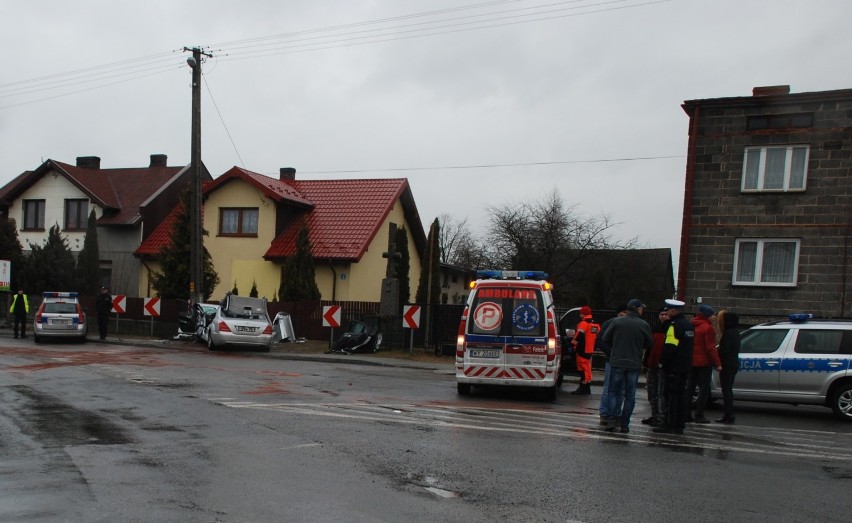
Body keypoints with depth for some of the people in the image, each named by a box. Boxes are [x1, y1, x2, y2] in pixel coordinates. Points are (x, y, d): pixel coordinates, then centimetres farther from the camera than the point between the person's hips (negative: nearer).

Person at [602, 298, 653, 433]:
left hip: (617, 362, 0)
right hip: (634, 364, 0)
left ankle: (612, 419, -4)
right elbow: (649, 344, 3)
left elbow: (605, 338, -1)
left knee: (614, 391, 9)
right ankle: (624, 423, 8)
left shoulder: (617, 322, -3)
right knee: (630, 394, 8)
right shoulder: (644, 325, -4)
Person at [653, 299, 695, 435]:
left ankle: (670, 425, -6)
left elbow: (669, 347, -20)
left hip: (673, 367, -9)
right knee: (681, 395, 11)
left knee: (671, 396, -6)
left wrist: (662, 362, -12)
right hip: (685, 367, 9)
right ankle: (680, 425, 15)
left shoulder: (674, 325, -15)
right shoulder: (689, 325, 15)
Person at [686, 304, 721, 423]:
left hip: (691, 361, 7)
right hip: (704, 362, -7)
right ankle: (699, 415, -1)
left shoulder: (692, 326, 10)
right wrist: (717, 363, -14)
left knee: (690, 388, 12)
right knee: (704, 388, 0)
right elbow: (710, 348, -17)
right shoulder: (708, 328, -12)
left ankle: (687, 414, 13)